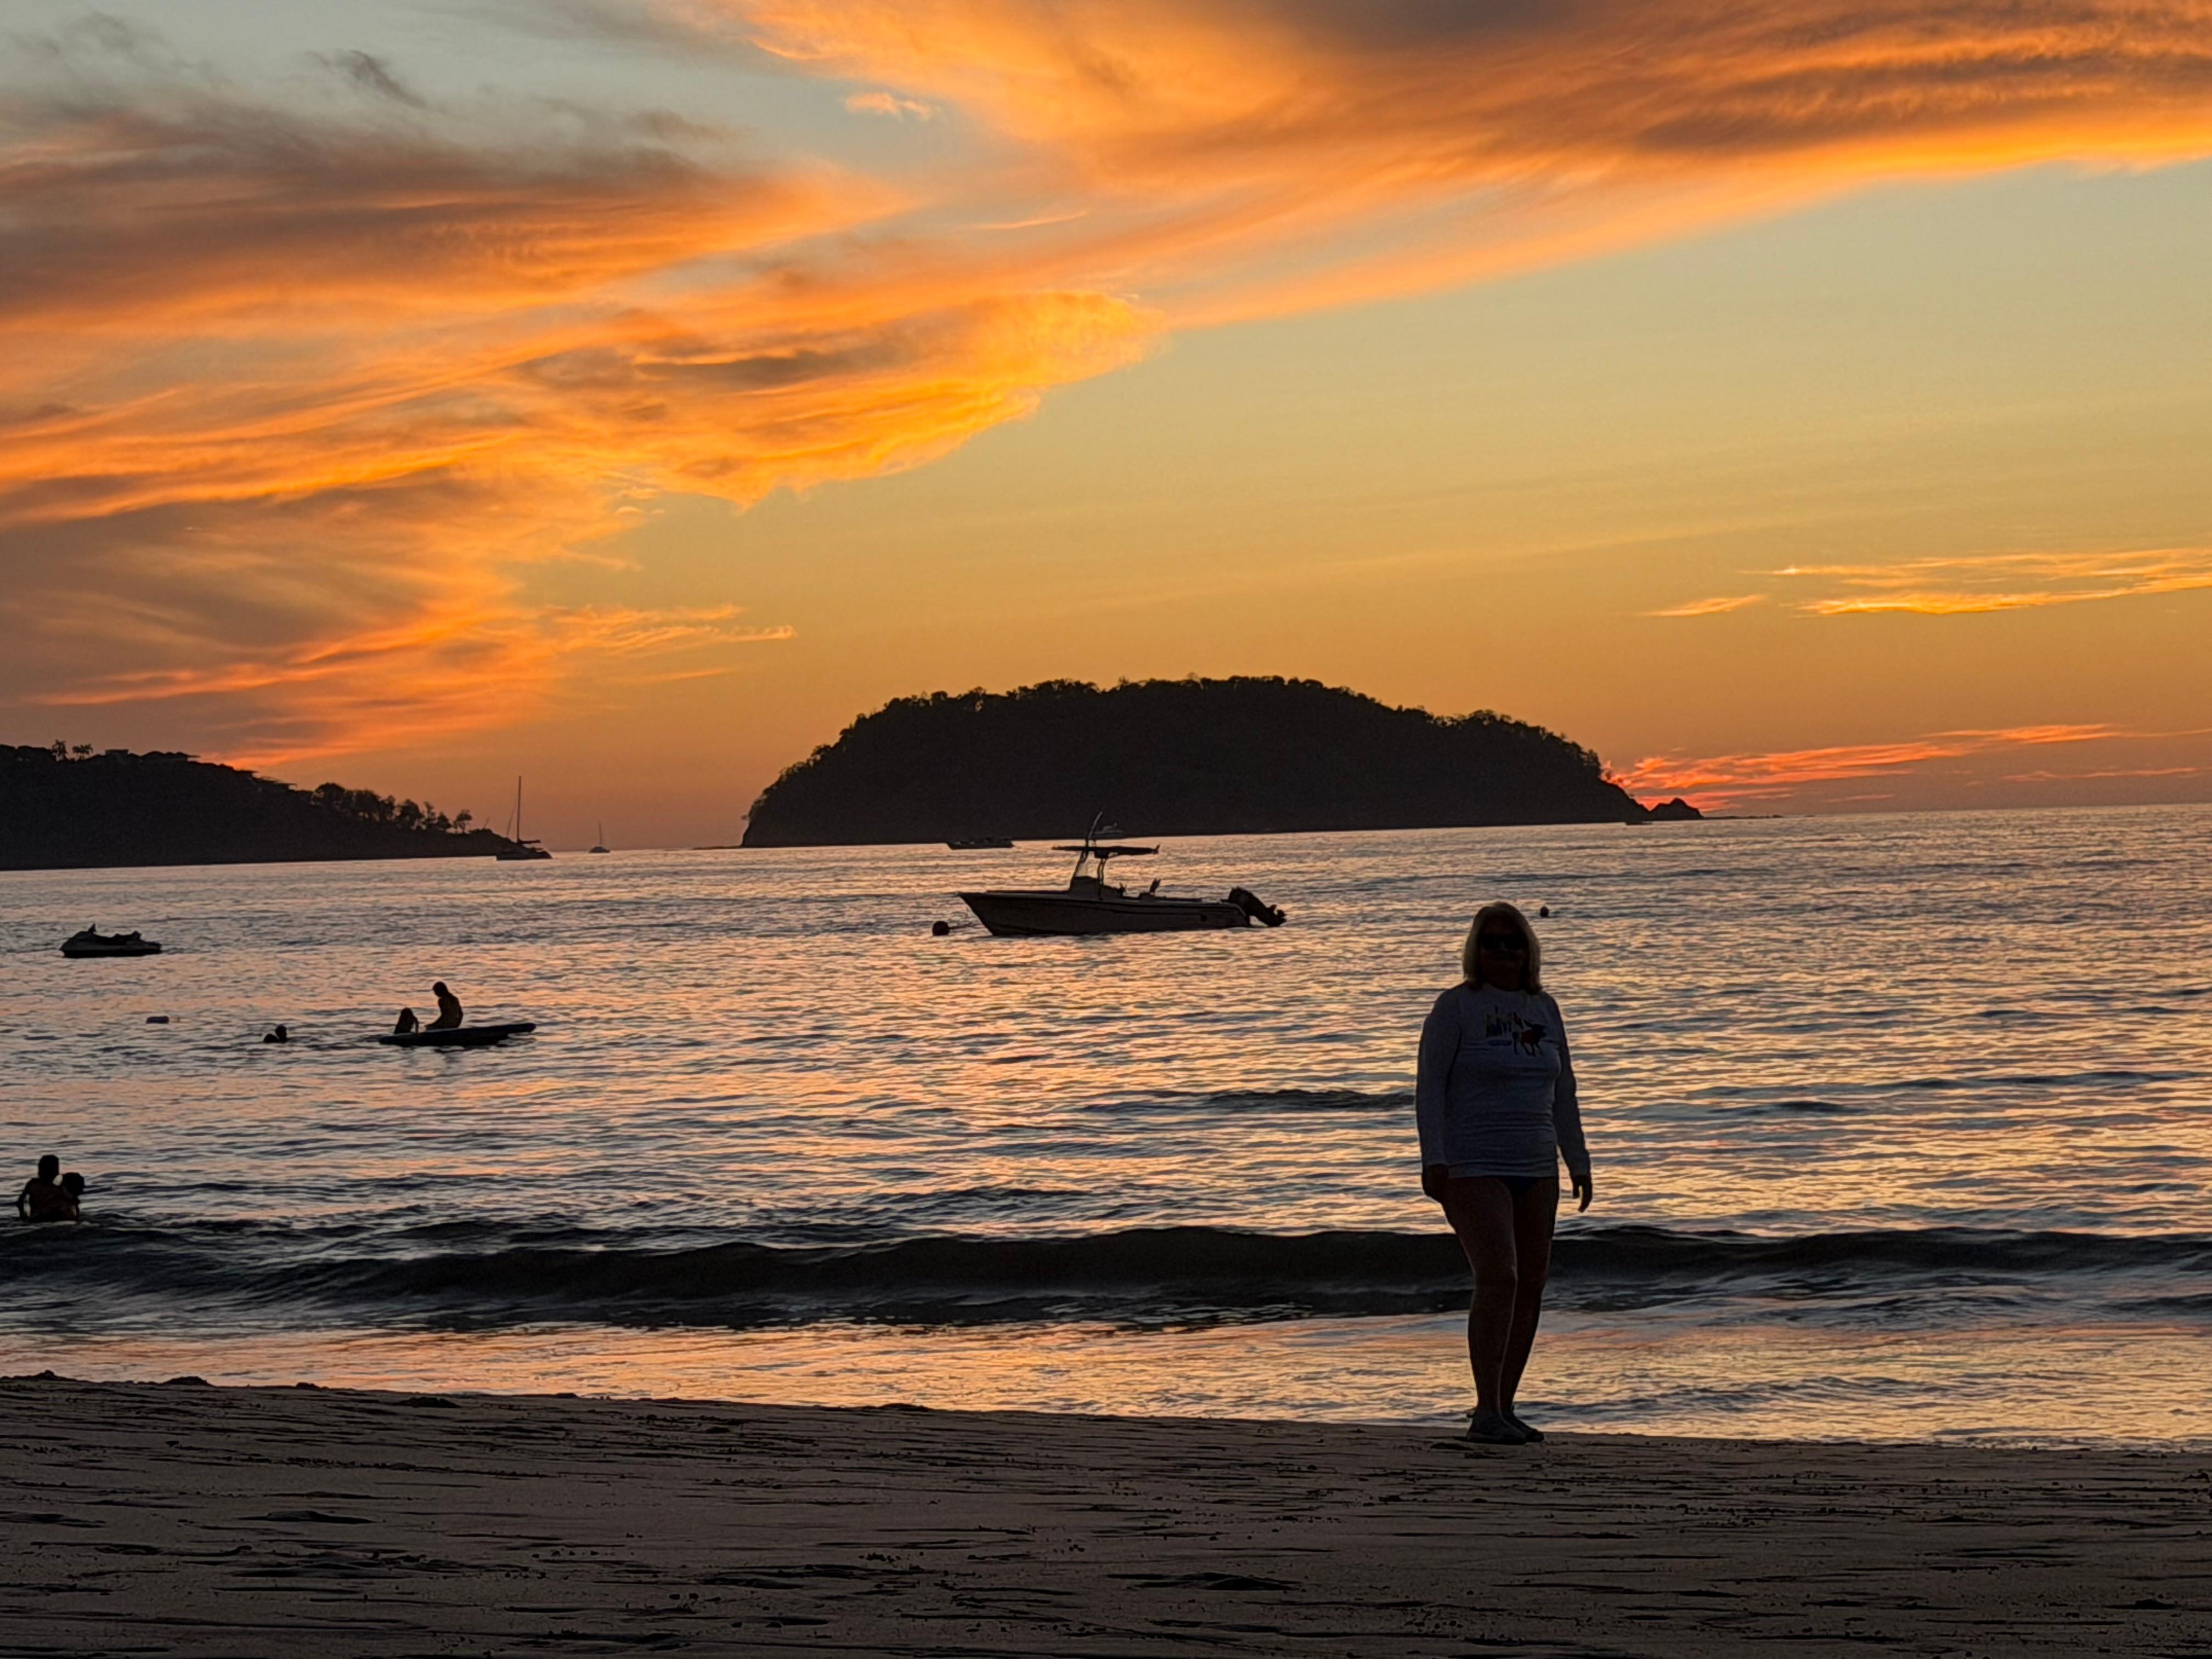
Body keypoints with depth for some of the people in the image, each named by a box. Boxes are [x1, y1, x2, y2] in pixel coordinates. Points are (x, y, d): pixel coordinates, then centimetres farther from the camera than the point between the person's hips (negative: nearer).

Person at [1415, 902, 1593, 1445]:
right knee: (1499, 1280, -18)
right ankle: (1486, 1413, -17)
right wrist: (1433, 1160, -17)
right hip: (1473, 1169, -7)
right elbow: (1429, 1088, -8)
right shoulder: (1456, 1007, -5)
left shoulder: (1544, 1009, 12)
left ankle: (1504, 1408, 13)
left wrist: (1579, 1163, 17)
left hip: (1536, 1170, 7)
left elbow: (1563, 1093, 19)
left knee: (1531, 1285, 5)